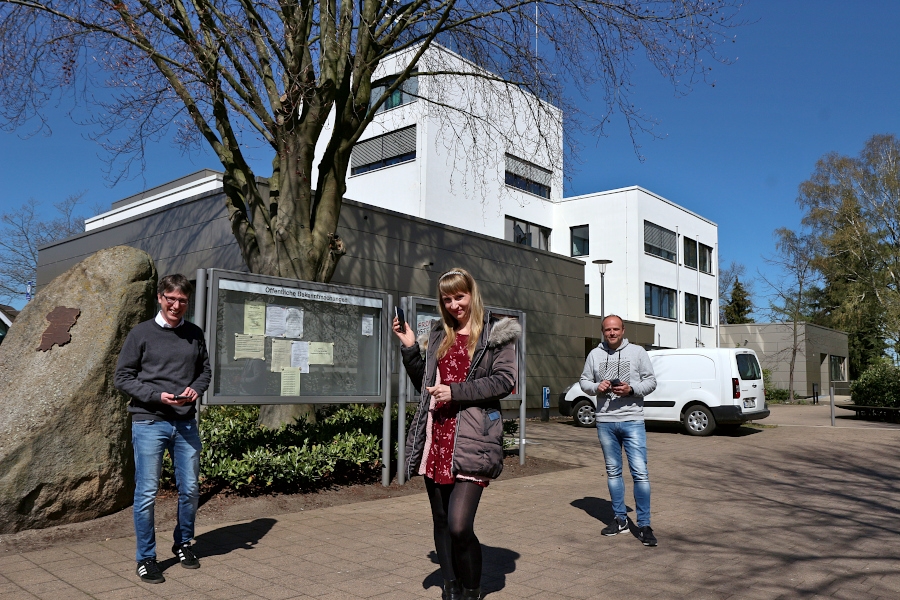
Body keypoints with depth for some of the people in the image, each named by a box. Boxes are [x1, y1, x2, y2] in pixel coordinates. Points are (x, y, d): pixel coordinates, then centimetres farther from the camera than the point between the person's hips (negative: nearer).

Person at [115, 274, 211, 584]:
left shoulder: (195, 334, 8)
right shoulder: (141, 333, -3)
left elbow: (205, 371, 15)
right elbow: (123, 377, -2)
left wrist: (196, 389, -7)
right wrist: (157, 396, -15)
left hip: (186, 422, 4)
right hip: (149, 422, -3)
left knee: (190, 489, 11)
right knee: (146, 493, 0)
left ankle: (183, 544, 32)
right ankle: (146, 558, 16)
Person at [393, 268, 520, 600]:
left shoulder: (495, 333, 3)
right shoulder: (438, 335, 18)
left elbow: (505, 380, -7)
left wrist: (456, 391, -14)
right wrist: (409, 347, 10)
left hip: (471, 439, -5)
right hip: (436, 437, 5)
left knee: (459, 525, -12)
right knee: (441, 522, 11)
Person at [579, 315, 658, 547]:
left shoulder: (637, 352, 1)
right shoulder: (595, 354, 8)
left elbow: (651, 381, 1)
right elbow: (584, 381, 12)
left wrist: (632, 389, -16)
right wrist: (596, 387, -9)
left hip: (632, 420, -3)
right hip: (605, 422, 3)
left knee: (640, 472, -7)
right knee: (613, 472, 12)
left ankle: (644, 525, 2)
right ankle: (620, 519, 24)